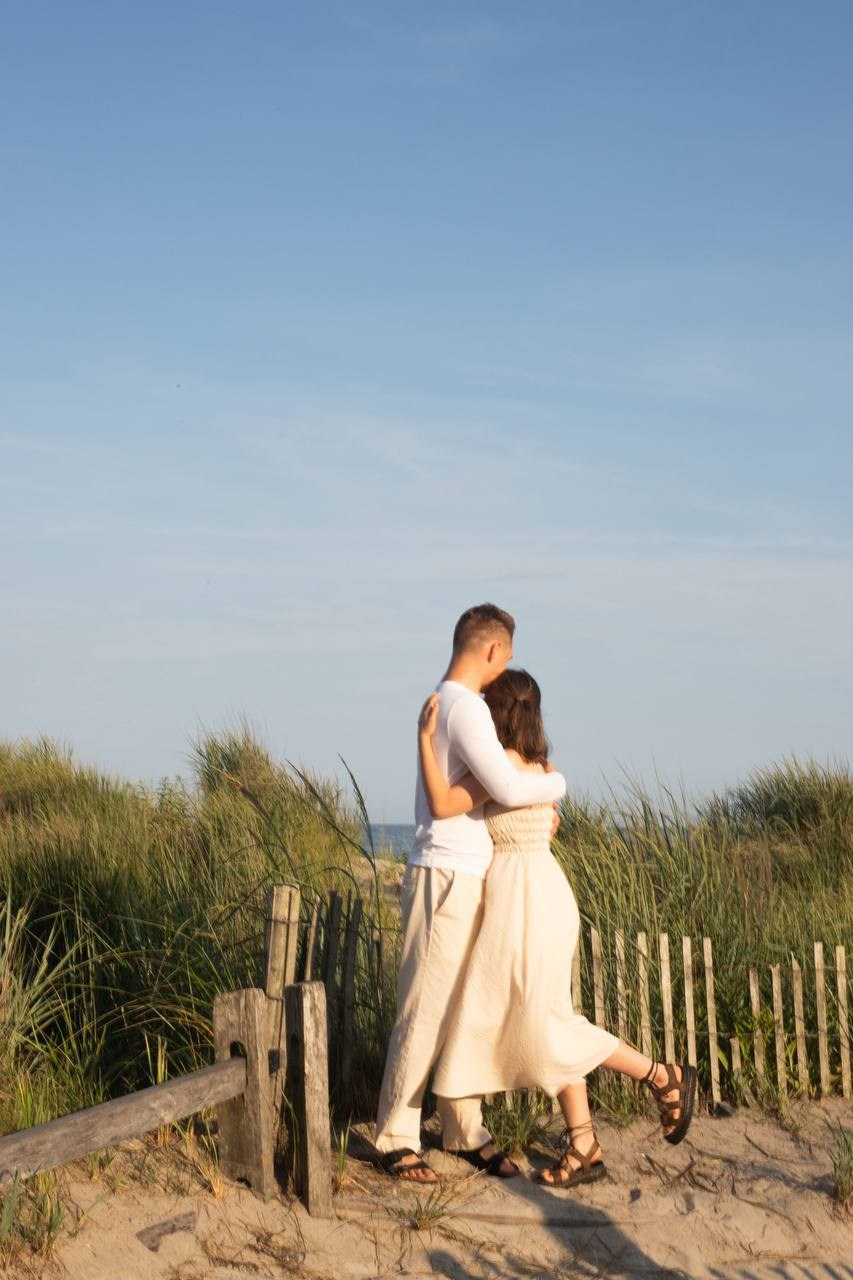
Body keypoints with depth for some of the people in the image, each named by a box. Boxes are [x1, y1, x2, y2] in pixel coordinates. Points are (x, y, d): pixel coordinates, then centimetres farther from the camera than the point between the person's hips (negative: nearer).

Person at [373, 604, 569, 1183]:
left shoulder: (443, 703, 17)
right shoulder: (465, 707, -16)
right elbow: (507, 787, -25)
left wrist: (536, 801, 17)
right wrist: (557, 783, -5)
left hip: (468, 880, 10)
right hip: (448, 878, -10)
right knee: (427, 1012, -4)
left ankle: (466, 1131, 19)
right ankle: (397, 1138, 4)